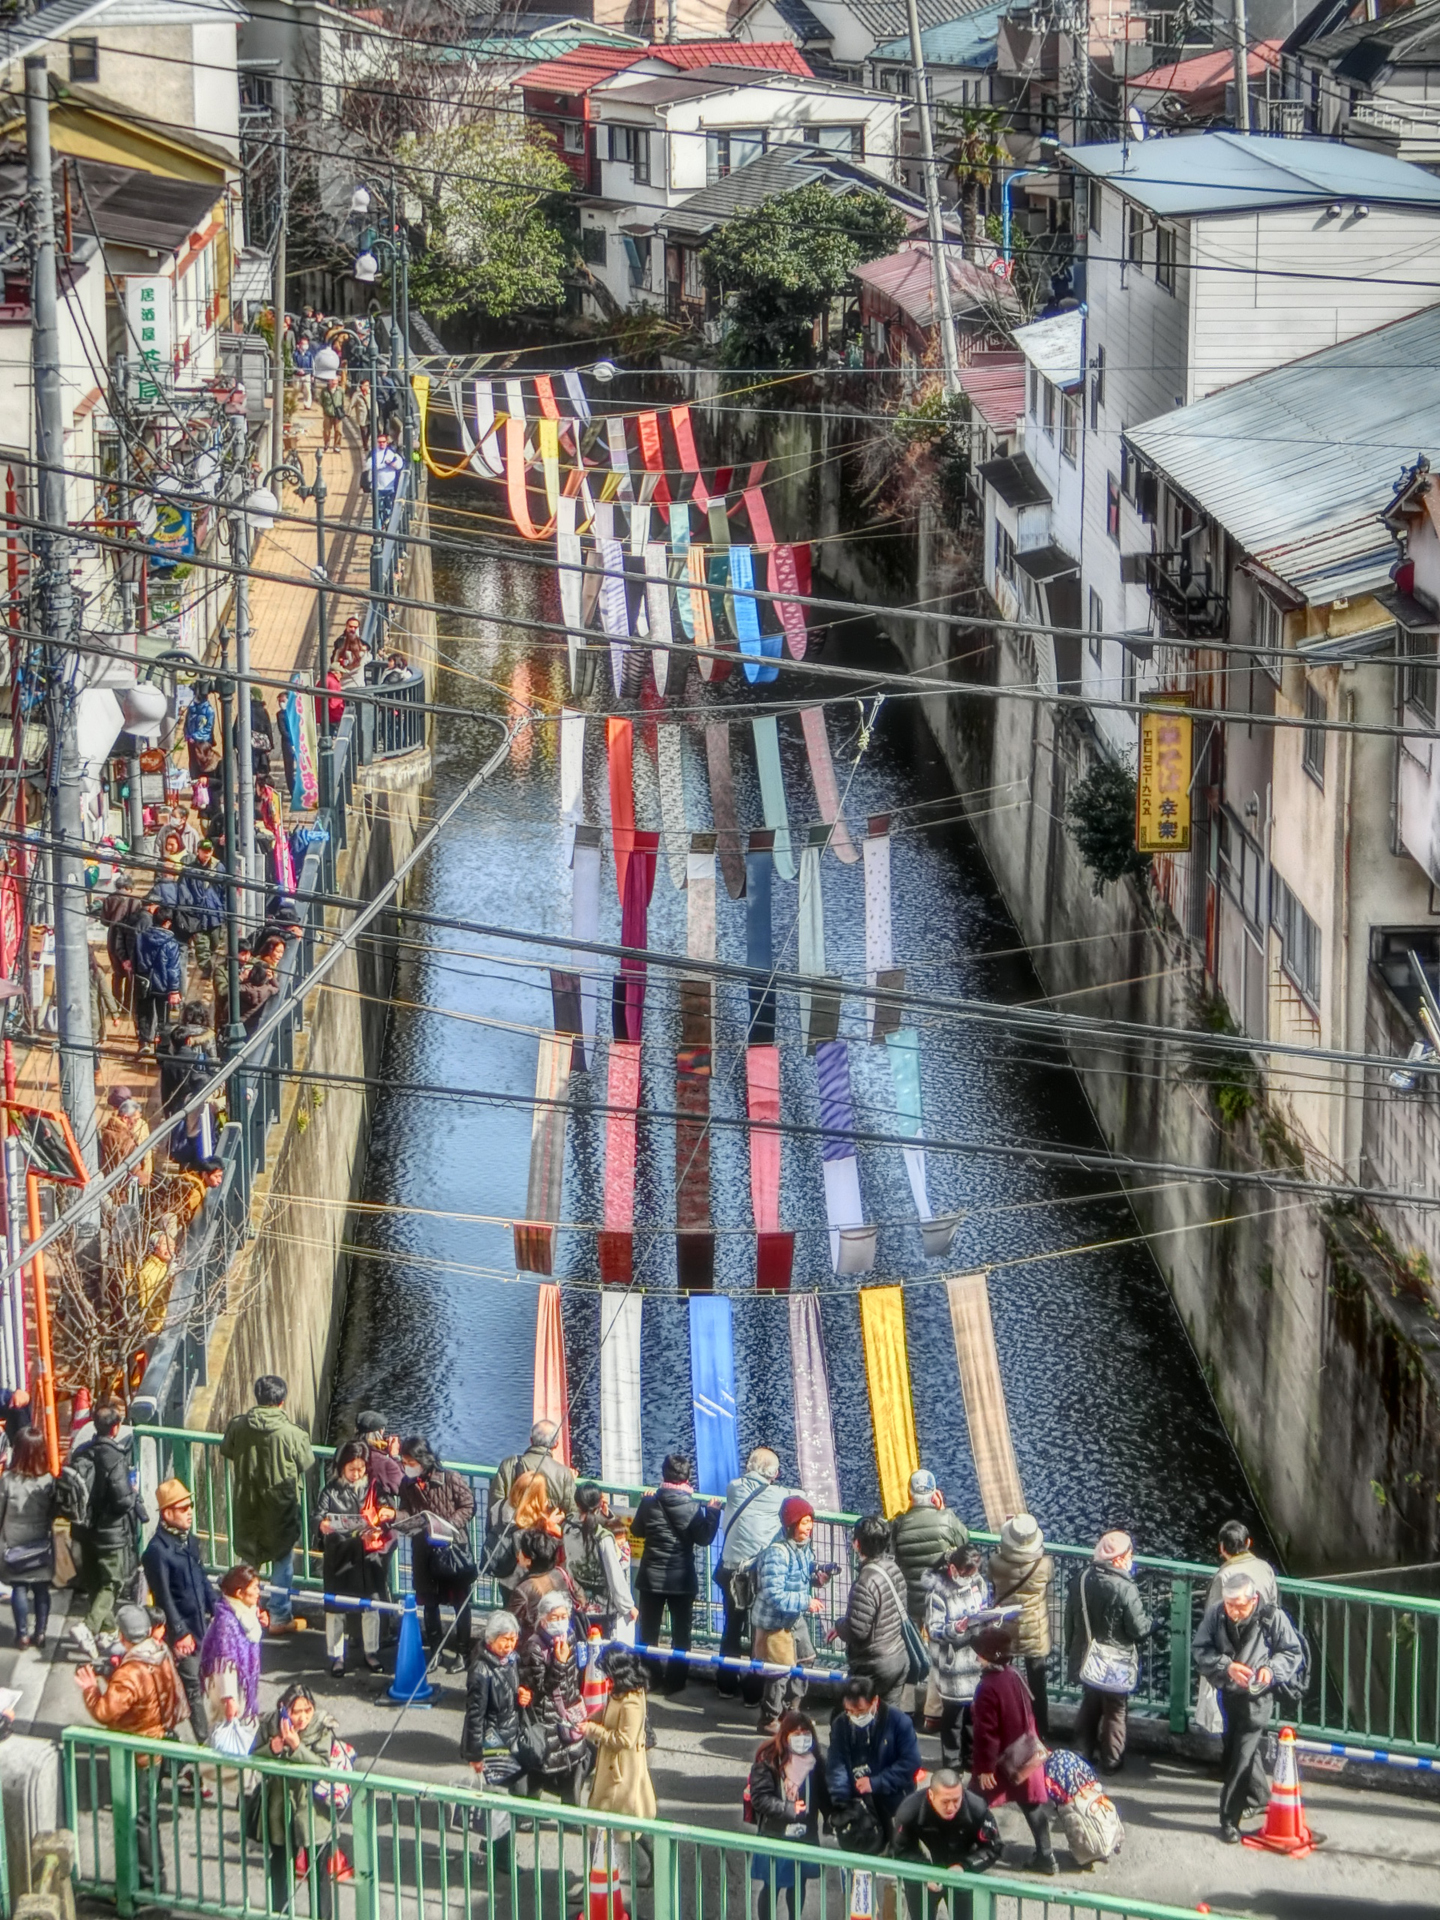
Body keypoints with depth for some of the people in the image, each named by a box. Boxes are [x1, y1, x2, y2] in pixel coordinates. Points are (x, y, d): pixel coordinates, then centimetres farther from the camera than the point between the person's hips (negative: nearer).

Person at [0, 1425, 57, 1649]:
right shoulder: (49, 1481, -10)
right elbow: (53, 1515, -3)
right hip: (41, 1546, 1)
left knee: (19, 1588, 8)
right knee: (41, 1589, 10)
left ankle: (22, 1634, 10)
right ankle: (40, 1634, 12)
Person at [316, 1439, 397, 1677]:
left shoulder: (373, 1488, 3)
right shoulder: (331, 1490, -3)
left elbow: (387, 1510, 2)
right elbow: (320, 1516, -8)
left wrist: (388, 1513, -21)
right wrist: (323, 1524, -30)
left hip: (368, 1556, 2)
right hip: (340, 1554, -2)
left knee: (371, 1605, 11)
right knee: (335, 1607, 4)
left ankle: (370, 1652, 26)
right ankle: (336, 1656, 14)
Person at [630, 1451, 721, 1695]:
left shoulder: (650, 1503, -7)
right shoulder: (692, 1507, -13)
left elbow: (637, 1531, 9)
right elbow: (704, 1538, -8)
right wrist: (713, 1512, 2)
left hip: (651, 1578, 2)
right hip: (682, 1579, -1)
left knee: (648, 1633, 11)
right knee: (680, 1633, 10)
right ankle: (674, 1682, 9)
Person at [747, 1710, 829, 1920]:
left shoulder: (814, 1760, -2)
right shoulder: (767, 1760, -15)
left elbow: (823, 1796, 3)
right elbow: (759, 1798, -17)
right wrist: (788, 1809, -27)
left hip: (805, 1836, 4)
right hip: (774, 1835, -4)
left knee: (798, 1885, 17)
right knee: (771, 1888, 6)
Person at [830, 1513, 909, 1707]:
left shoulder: (866, 1582, -25)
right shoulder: (893, 1569, 1)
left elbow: (857, 1631, -25)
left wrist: (839, 1626, -2)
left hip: (874, 1665, -8)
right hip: (899, 1658, 8)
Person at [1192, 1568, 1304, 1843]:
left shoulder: (1273, 1617, -21)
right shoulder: (1215, 1613, -15)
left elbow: (1293, 1652, -8)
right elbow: (1199, 1649, -9)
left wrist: (1272, 1668, -26)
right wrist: (1226, 1666, -26)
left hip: (1258, 1696, -5)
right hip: (1228, 1693, 5)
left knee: (1241, 1756, -8)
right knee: (1234, 1750, 21)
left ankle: (1229, 1819, 0)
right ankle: (1258, 1797, 44)